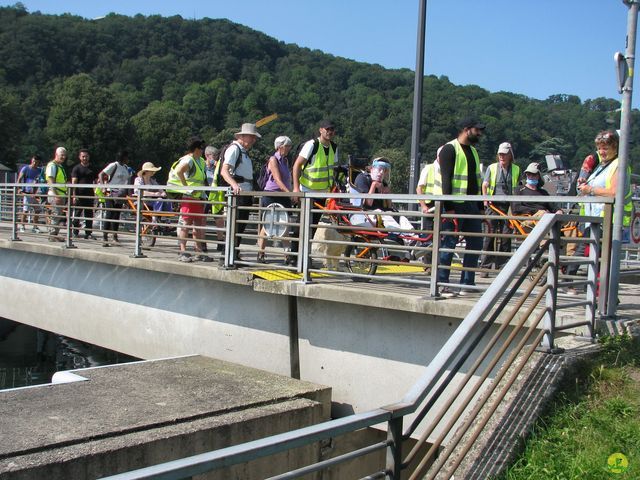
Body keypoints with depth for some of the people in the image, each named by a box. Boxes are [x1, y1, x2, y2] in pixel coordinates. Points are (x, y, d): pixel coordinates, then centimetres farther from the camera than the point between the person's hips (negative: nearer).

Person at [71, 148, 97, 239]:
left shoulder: (92, 168, 14)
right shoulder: (76, 168, 2)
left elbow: (95, 181, 18)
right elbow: (74, 182, -5)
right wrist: (74, 195, -15)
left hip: (89, 194, 4)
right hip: (79, 194, -4)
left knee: (89, 214, 3)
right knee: (77, 214, 1)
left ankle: (88, 233, 7)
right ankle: (75, 232, 10)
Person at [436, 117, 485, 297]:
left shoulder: (473, 151, 20)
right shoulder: (450, 149, -6)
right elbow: (446, 179, -14)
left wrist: (479, 207, 17)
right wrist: (449, 207, -21)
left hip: (471, 205, 8)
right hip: (454, 205, -8)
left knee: (475, 243, 7)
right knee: (448, 244, -5)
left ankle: (466, 284, 14)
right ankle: (441, 284, 1)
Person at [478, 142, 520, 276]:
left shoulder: (516, 169, 11)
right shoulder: (492, 168, 6)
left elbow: (517, 188, 18)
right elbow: (485, 185, 0)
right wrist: (485, 198, -17)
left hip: (508, 206, 2)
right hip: (493, 205, -2)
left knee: (506, 235, 0)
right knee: (490, 235, -4)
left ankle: (502, 265, 9)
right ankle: (485, 266, -1)